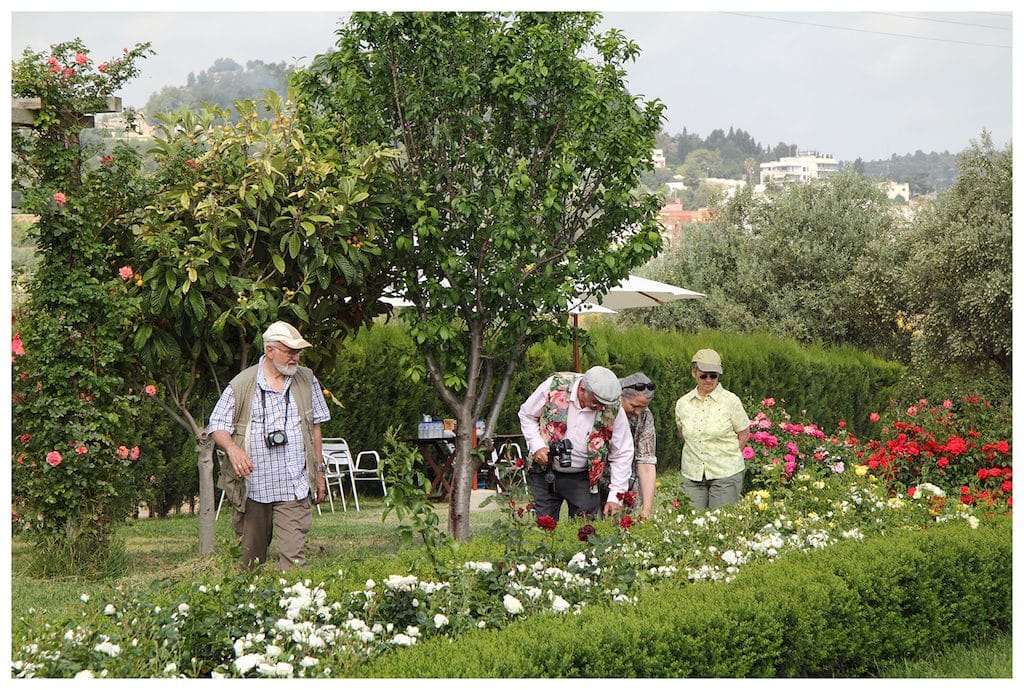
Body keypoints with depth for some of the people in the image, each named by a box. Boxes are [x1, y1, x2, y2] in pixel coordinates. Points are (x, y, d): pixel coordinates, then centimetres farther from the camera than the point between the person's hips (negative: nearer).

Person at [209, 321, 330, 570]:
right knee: (251, 556, 10)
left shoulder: (307, 380, 10)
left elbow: (315, 428, 16)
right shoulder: (241, 385, 0)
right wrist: (232, 448, -20)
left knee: (294, 555, -10)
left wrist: (318, 472, 15)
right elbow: (217, 427, 1)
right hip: (252, 486, -1)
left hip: (294, 487, 1)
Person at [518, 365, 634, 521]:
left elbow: (623, 454, -6)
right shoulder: (555, 385, -16)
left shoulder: (613, 408, -13)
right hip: (544, 473, 0)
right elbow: (526, 415, 1)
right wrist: (537, 446, -14)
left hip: (582, 479, 0)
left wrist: (614, 498, -9)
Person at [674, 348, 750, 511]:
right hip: (692, 474, 3)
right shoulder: (682, 403, 5)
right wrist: (696, 455, 12)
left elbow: (744, 435, 2)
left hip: (725, 474, -3)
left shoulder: (731, 401, -5)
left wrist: (726, 457, 1)